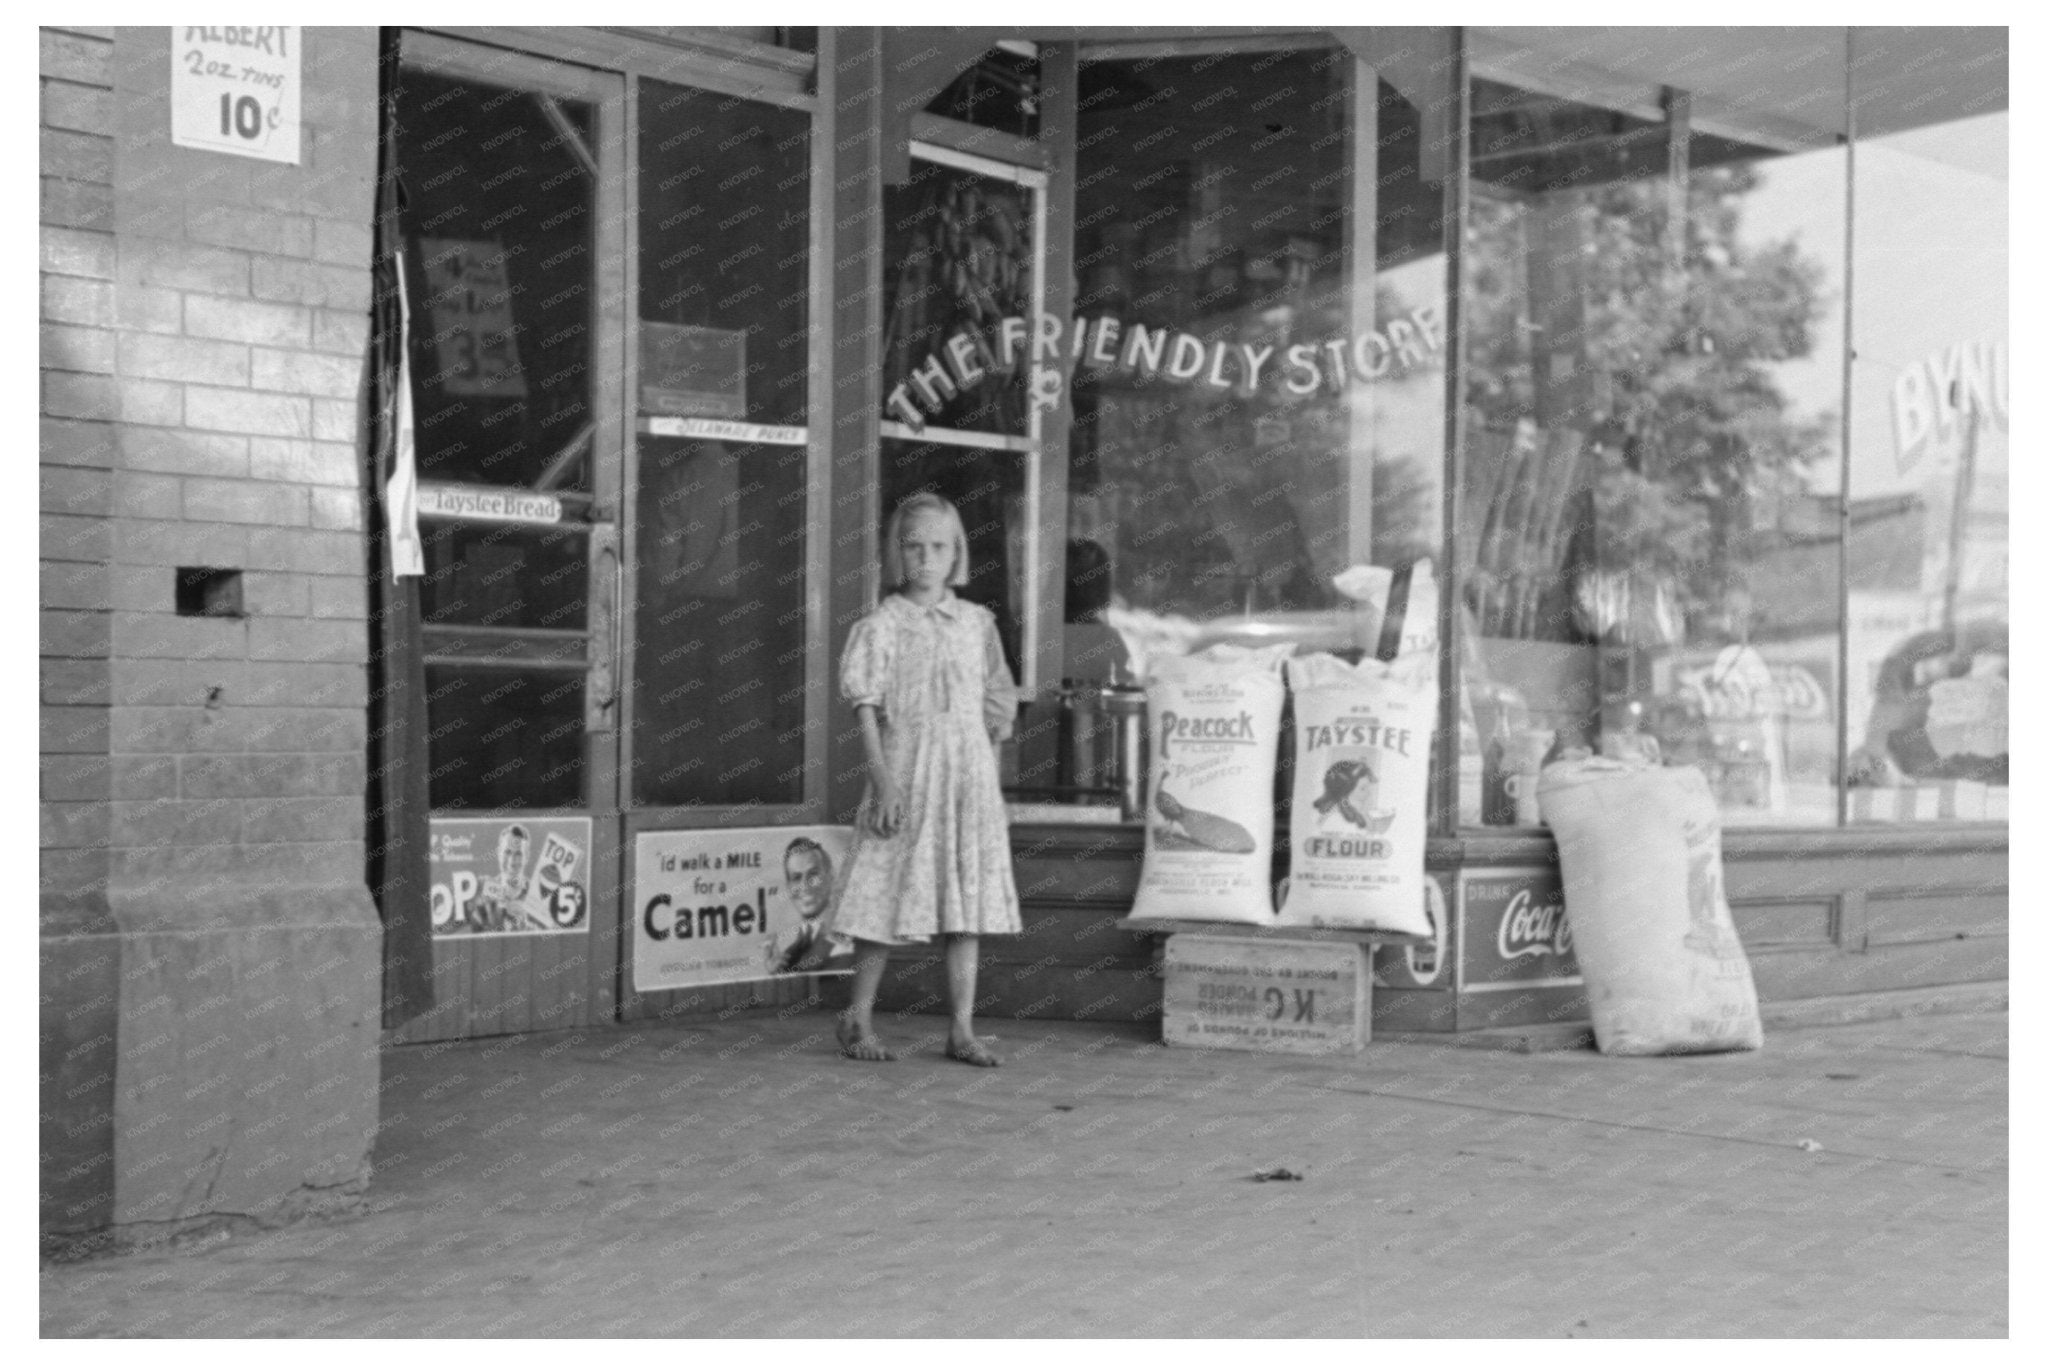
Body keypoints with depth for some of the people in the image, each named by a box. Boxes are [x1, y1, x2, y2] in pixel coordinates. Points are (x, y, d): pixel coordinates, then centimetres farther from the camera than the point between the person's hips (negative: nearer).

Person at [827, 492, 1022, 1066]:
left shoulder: (976, 622, 10)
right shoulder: (883, 624, -2)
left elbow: (996, 707, 15)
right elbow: (867, 707, -6)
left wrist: (992, 779, 12)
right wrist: (883, 779, -15)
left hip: (969, 773, 4)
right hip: (906, 771, -4)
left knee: (969, 903, 4)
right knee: (890, 898, 0)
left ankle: (963, 1029, 10)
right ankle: (858, 1019, 15)